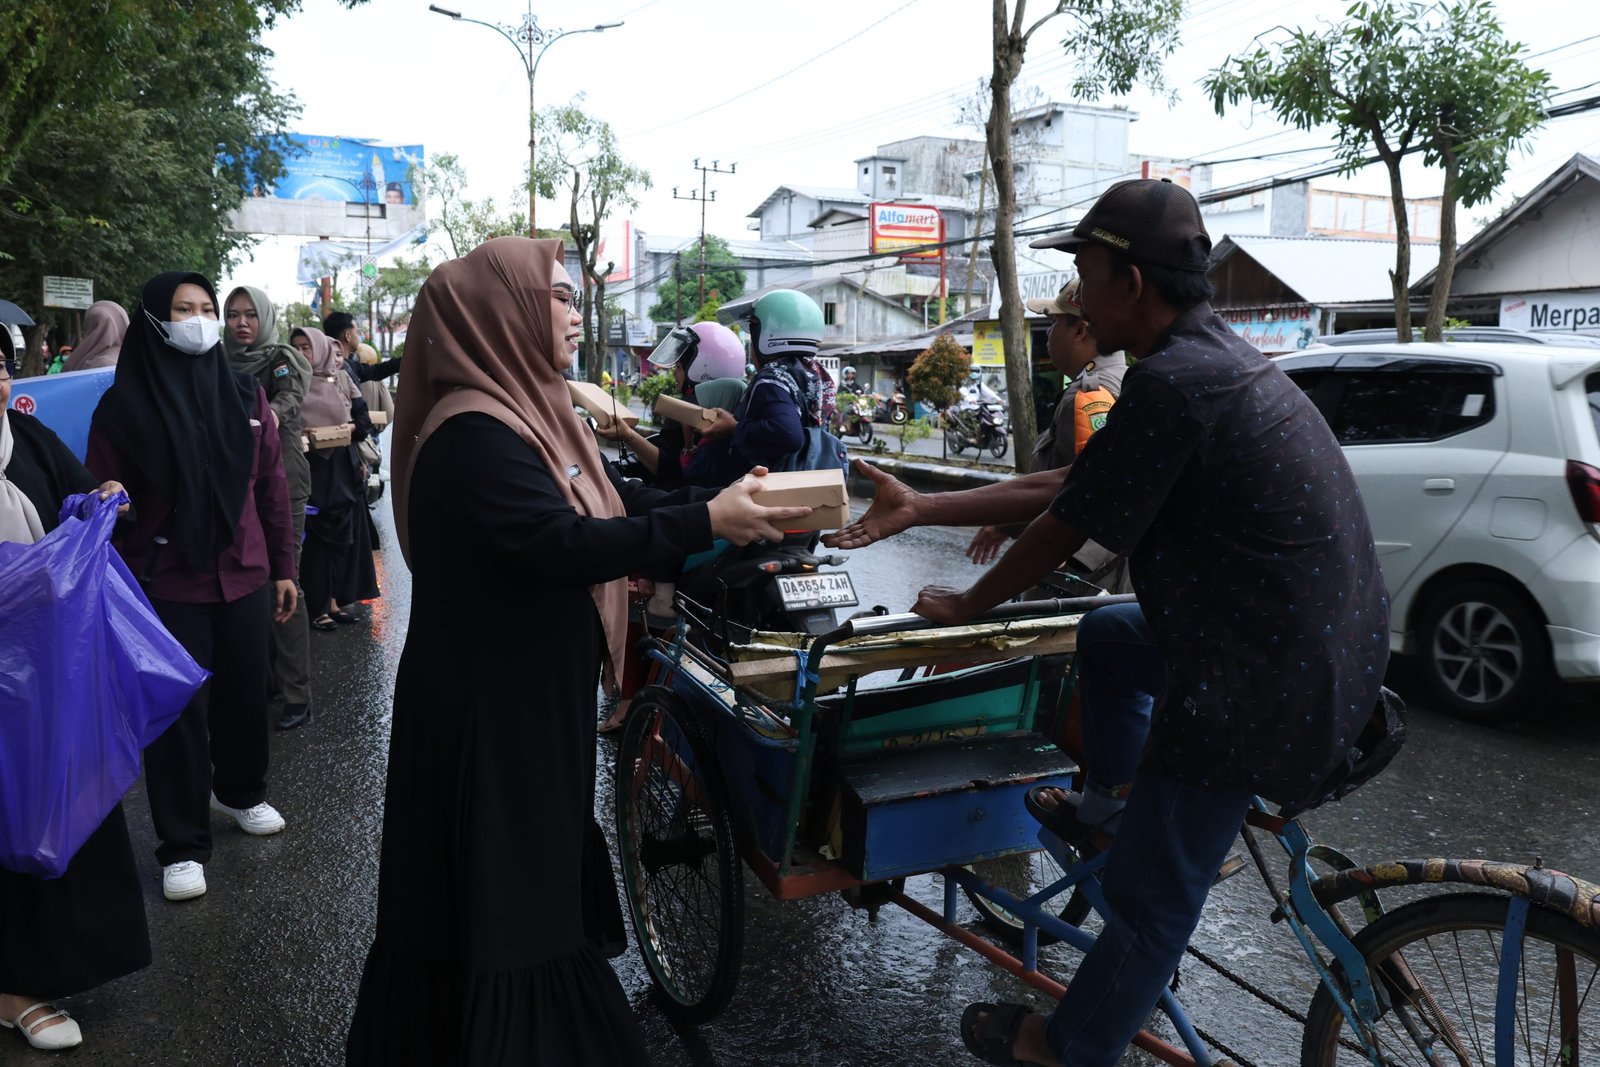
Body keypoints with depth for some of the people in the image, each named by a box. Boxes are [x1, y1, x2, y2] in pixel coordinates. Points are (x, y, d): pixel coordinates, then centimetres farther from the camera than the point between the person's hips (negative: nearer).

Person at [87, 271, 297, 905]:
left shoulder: (244, 396, 4)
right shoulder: (124, 407, -6)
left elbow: (272, 486, 8)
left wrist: (283, 568, 9)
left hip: (243, 578, 4)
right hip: (166, 586, -3)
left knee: (245, 695, 15)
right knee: (181, 710, 2)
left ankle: (241, 792, 40)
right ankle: (183, 846, 16)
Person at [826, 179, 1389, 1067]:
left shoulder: (1171, 383, -22)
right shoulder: (1212, 355, 10)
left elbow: (1063, 526, -14)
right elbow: (1062, 486, 11)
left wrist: (967, 605, 4)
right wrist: (917, 509, 12)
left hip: (1268, 680, -10)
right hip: (1326, 640, 10)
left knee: (1152, 891, 7)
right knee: (1105, 636, 28)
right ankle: (1108, 806, 37)